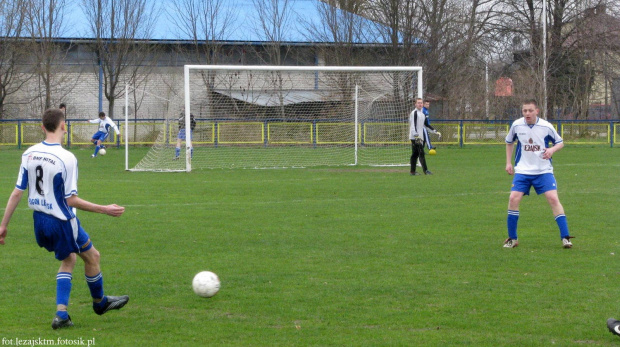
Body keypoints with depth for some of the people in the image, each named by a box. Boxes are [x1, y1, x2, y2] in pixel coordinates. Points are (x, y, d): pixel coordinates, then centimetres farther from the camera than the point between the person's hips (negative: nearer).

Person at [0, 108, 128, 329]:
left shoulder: (29, 154, -3)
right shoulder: (67, 158, -21)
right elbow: (71, 200, -18)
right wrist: (105, 210, -12)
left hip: (39, 220, 7)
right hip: (62, 220, -7)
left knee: (68, 260, 24)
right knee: (92, 256, 18)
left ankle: (61, 313, 14)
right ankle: (100, 303, 37)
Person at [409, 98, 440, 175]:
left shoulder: (422, 114, 19)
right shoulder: (414, 113, -8)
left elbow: (426, 125, 27)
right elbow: (413, 125, -15)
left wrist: (435, 132, 22)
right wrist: (416, 135, -24)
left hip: (420, 137, 9)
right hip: (415, 137, -9)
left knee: (415, 154, 9)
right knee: (421, 153, -13)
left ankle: (413, 171, 11)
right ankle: (425, 170, -16)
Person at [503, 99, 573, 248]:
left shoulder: (546, 126, -8)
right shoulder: (516, 125, -3)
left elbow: (560, 142, 5)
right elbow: (509, 142, 16)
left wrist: (552, 149, -17)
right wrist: (508, 162, 10)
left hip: (543, 170, -1)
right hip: (522, 170, 1)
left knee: (553, 198, -15)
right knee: (513, 199, -13)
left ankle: (565, 237, -8)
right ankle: (512, 238, 3)